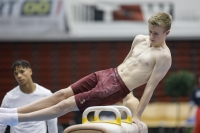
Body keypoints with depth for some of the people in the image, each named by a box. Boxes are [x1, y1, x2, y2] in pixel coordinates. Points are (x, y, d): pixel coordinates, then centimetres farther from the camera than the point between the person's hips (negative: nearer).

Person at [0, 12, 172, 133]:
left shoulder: (164, 57, -13)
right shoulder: (139, 40, 10)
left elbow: (150, 88, -13)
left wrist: (137, 116, -12)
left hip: (116, 89, -7)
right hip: (108, 74, 7)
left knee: (66, 105, -5)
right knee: (62, 94, 3)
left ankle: (14, 119, -2)